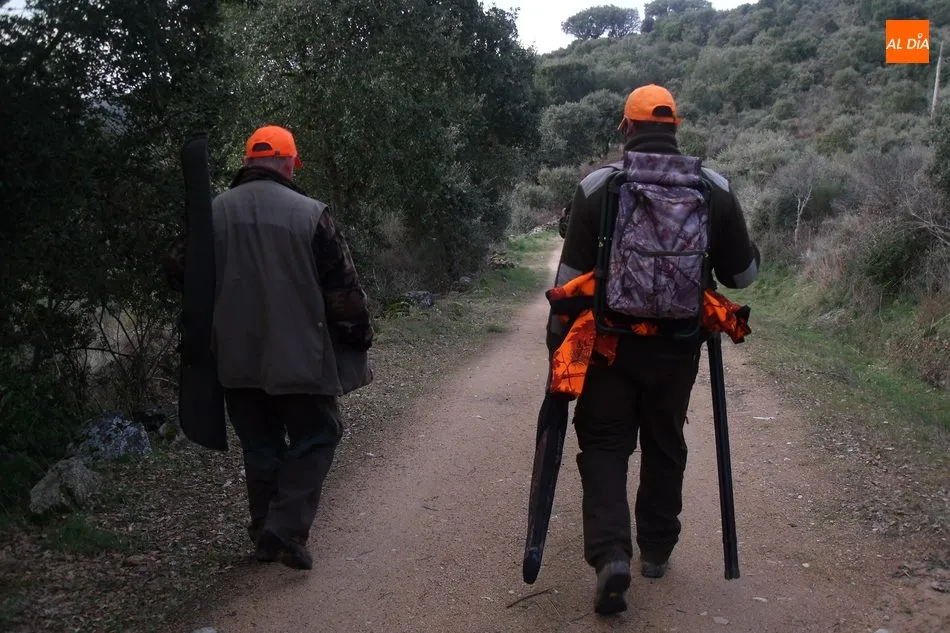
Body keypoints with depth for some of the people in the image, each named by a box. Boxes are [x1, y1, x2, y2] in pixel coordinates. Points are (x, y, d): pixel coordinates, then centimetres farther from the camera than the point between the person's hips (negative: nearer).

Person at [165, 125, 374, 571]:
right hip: (298, 357, -4)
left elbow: (188, 279, 9)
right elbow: (342, 287, -8)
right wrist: (359, 335, 4)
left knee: (260, 446, 17)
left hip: (237, 358, 4)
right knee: (314, 438, 11)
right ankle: (285, 530, -1)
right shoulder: (310, 213, -10)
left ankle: (264, 535, 25)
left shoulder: (214, 212, 1)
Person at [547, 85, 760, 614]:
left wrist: (558, 339, 4)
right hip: (677, 346, 2)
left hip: (610, 341, -2)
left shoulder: (597, 187, -7)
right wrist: (752, 254, 26)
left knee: (605, 443, 7)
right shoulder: (716, 189, -2)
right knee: (666, 445, 18)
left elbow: (571, 274, -6)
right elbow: (742, 275, 3)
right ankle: (657, 549, 30)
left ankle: (611, 553, -9)